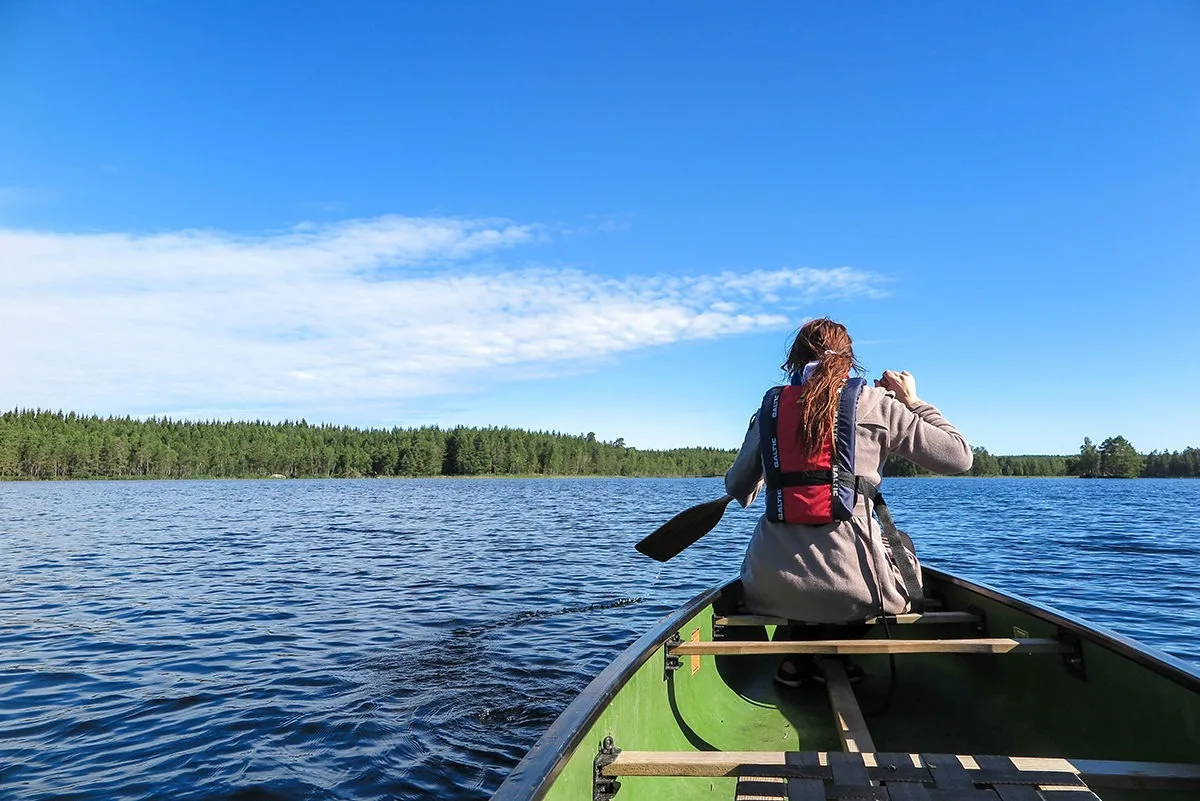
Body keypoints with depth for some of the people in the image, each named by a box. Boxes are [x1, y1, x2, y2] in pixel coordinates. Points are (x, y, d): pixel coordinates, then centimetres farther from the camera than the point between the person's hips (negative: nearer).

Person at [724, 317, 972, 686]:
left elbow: (738, 489, 19)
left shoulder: (770, 405, 9)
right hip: (851, 583, -2)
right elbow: (959, 456, 3)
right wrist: (913, 401, 17)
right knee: (903, 554, 32)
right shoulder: (872, 402, 1)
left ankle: (797, 658, 21)